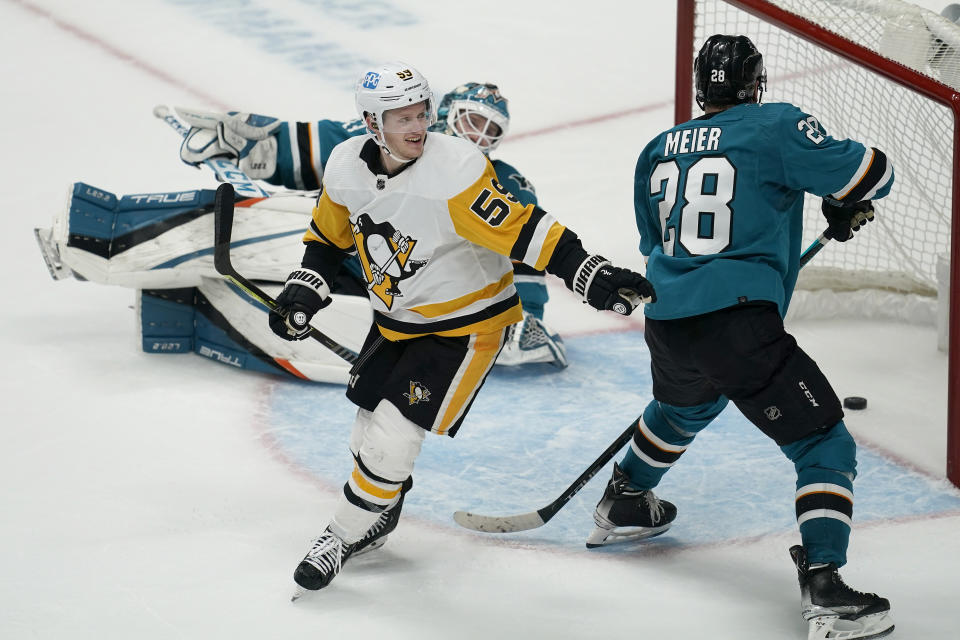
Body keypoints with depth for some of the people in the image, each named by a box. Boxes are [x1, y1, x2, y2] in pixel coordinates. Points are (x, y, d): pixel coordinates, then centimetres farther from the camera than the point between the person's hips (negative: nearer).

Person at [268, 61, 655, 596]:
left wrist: (594, 277, -37)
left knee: (395, 432, -11)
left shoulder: (455, 168, -29)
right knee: (371, 422, 15)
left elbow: (523, 231, -31)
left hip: (465, 323, -6)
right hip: (397, 318, 6)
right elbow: (330, 235, 10)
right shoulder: (347, 166, -9)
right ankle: (380, 513, 42)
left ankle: (345, 535, 6)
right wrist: (304, 293, 0)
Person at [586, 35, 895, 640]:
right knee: (826, 444, -2)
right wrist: (846, 207, 18)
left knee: (684, 406, 39)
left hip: (665, 324, 7)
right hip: (738, 323, -7)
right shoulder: (777, 126, -3)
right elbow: (872, 172, -3)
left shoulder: (658, 151, 16)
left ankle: (623, 505, 54)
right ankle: (823, 581, -17)